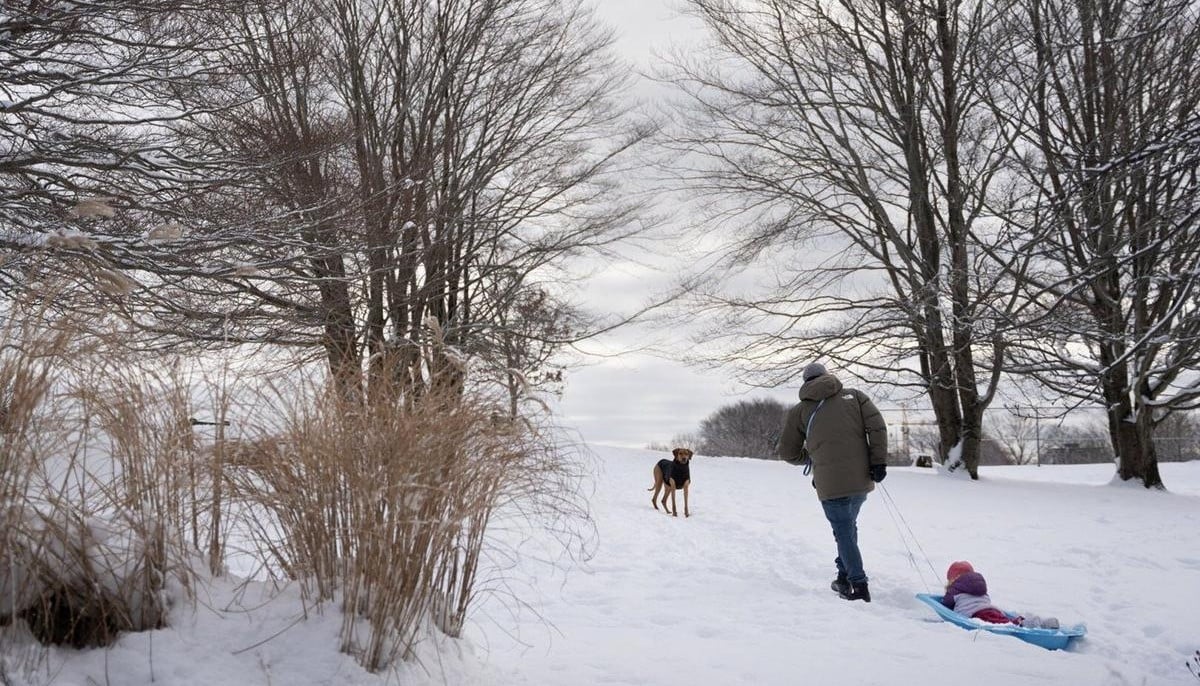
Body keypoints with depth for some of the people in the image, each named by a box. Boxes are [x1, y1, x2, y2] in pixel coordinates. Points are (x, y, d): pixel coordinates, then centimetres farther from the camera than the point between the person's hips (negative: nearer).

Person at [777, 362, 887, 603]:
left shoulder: (799, 411, 9)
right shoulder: (854, 395, 12)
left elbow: (787, 452, 14)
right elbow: (877, 427, -1)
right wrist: (879, 462, -4)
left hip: (831, 483, -3)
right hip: (862, 479, 3)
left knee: (844, 532, 7)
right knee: (849, 527, 22)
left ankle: (859, 586, 0)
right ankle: (844, 578, 26)